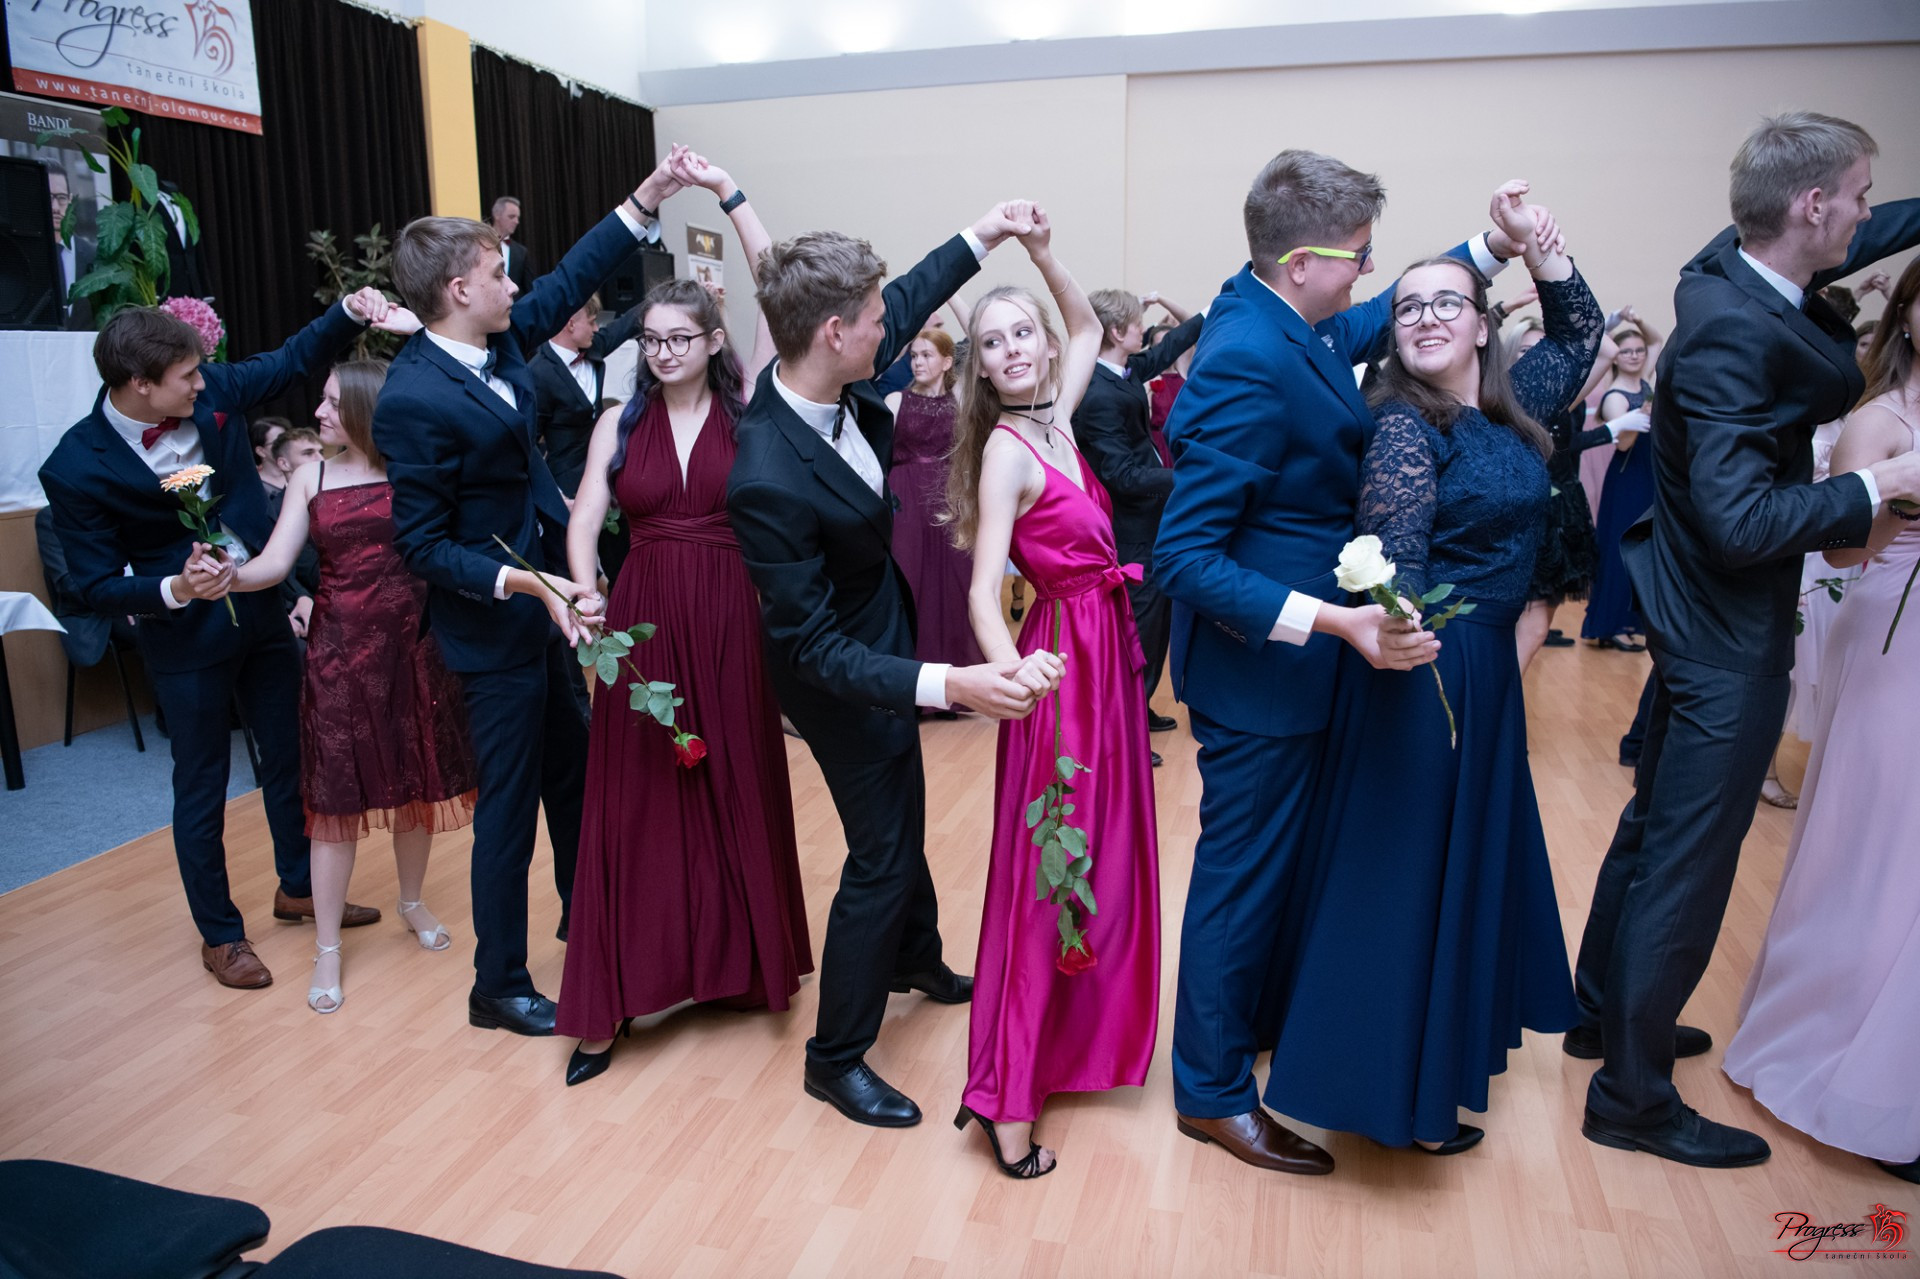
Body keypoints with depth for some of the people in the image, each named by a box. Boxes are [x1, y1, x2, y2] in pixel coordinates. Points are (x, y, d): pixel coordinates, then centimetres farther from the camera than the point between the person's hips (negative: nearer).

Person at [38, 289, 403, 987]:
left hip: (262, 608, 5)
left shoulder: (211, 389, -8)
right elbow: (99, 586, -13)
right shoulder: (76, 468, -19)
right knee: (202, 788, 9)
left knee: (290, 755, 18)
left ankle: (298, 886, 40)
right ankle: (219, 933, 29)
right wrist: (176, 590, -31)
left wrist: (350, 312, -12)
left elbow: (292, 359, 5)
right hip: (184, 638, -5)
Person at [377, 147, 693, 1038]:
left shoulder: (497, 341, -1)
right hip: (492, 629, -9)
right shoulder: (414, 400, -23)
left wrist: (648, 199, 9)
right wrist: (525, 583, -29)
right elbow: (423, 546, -21)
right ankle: (498, 988, 23)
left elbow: (569, 281, 11)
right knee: (508, 808, 4)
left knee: (573, 779, 22)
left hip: (542, 605, 9)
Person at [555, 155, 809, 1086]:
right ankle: (610, 1003, 13)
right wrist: (585, 595, -19)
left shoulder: (747, 407, 0)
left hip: (732, 624, -1)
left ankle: (741, 962, 28)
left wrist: (728, 194, -8)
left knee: (737, 796, 8)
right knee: (635, 805, 4)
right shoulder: (620, 422, 6)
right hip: (643, 625, 2)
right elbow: (585, 520, -1)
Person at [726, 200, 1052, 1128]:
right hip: (840, 678, -9)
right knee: (881, 852, 2)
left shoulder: (827, 382, -15)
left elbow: (906, 306, 8)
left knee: (902, 818, 26)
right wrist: (946, 685, -41)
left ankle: (916, 961, 52)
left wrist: (980, 236, 11)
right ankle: (836, 1058, 23)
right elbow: (810, 646, -33)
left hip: (883, 629, 9)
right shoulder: (769, 480, -38)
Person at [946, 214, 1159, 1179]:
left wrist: (1043, 254, 9)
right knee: (1046, 868, -5)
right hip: (1062, 662, -8)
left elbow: (1089, 329, 24)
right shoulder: (1007, 448, -15)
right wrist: (1010, 665, -44)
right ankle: (1007, 1099, 3)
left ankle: (1078, 1033, 37)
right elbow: (982, 588, -24)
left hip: (1107, 651, 8)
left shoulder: (1054, 420, 7)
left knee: (1102, 855, 18)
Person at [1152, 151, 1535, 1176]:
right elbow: (1183, 557, -29)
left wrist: (1493, 245, 19)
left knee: (1272, 860, 24)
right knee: (1243, 873, 6)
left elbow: (1371, 323, 26)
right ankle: (1213, 1093, 27)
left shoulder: (1283, 321, 2)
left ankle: (1255, 1022, 47)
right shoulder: (1246, 368, -28)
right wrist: (1333, 621, -34)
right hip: (1259, 669, -10)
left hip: (1295, 657, 10)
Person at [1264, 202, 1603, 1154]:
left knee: (1473, 845, 20)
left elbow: (1579, 337, 24)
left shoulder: (1508, 406, 7)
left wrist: (1545, 255, 10)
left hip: (1490, 669, 9)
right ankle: (1398, 1091, 15)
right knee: (1403, 867, 0)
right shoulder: (1406, 426, -15)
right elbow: (1394, 565, -22)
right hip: (1422, 672, -9)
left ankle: (1457, 1031, 41)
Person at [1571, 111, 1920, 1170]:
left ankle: (1604, 1012, 39)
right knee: (1690, 860, 1)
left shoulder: (1739, 270, 3)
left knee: (1655, 826, 21)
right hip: (1728, 637, -10)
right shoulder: (1731, 331, -25)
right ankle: (1632, 1093, 15)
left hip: (1698, 616, 10)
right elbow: (1742, 521, -30)